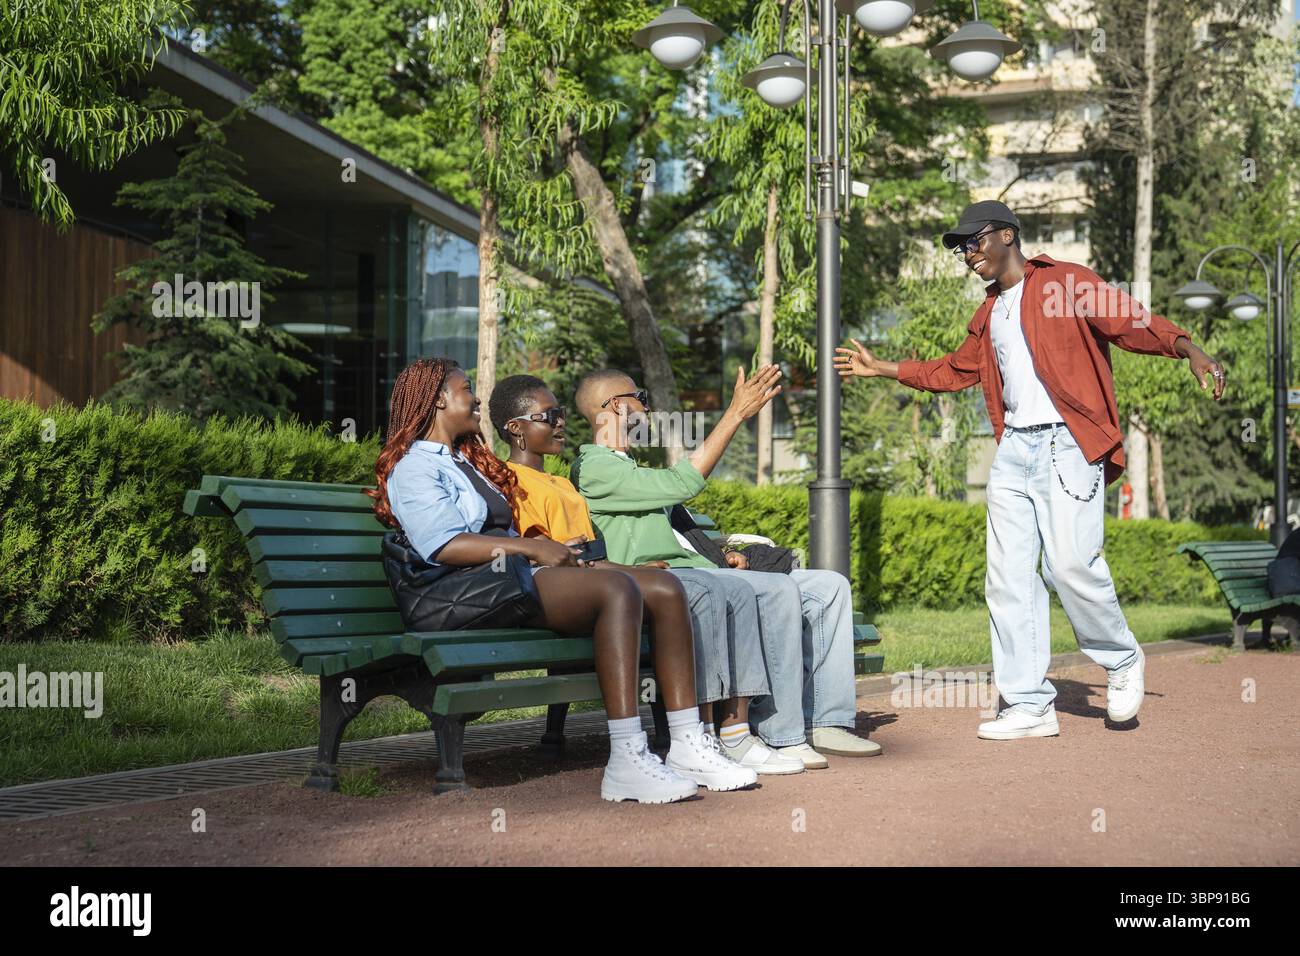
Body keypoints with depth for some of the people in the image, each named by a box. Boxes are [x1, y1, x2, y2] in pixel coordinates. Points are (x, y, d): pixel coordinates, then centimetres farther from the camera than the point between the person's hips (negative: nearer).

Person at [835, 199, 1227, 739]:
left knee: (1071, 564, -15)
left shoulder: (1066, 284, 0)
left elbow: (1131, 322, -10)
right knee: (1009, 577, 0)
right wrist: (883, 369, 34)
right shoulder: (989, 314, 22)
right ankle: (1029, 706, 6)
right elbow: (956, 370, 34)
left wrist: (1188, 350, -27)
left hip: (1067, 445, -7)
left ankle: (1123, 663, 14)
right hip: (1013, 449, 7)